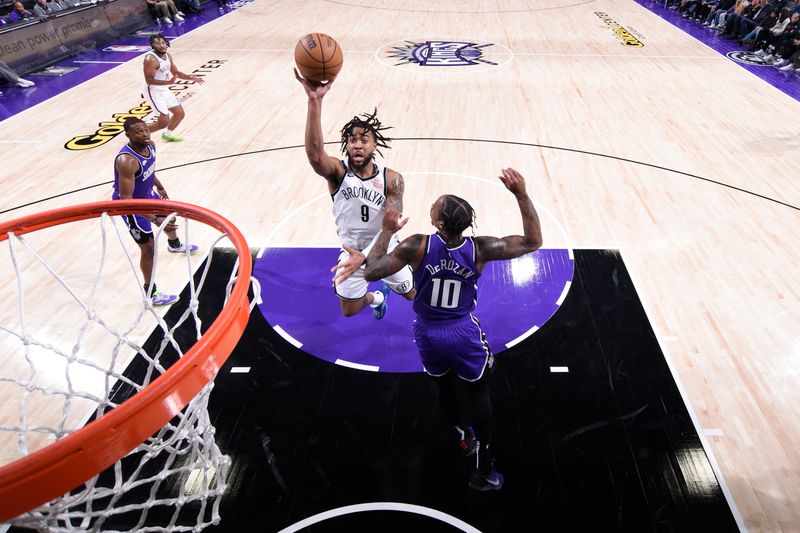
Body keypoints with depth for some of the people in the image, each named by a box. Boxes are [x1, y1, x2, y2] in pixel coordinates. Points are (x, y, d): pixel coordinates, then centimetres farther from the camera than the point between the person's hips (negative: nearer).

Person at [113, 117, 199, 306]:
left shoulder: (150, 145, -11)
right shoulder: (127, 161, -38)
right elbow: (126, 199, -39)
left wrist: (159, 186, 27)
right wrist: (155, 220, -46)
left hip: (147, 194, 9)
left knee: (170, 216, 32)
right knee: (148, 247, -6)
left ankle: (174, 245, 68)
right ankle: (151, 294, 9)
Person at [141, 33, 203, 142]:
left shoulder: (168, 56, 3)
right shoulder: (150, 59, -24)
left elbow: (176, 72, 16)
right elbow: (149, 80, -26)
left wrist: (191, 78, 2)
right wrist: (168, 82, -38)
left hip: (164, 90, 9)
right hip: (153, 91, -9)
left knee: (180, 113, 15)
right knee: (164, 121, -11)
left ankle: (168, 135, 38)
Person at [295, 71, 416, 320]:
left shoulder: (392, 179, -21)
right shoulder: (338, 172, -22)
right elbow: (314, 155, -46)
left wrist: (363, 257, -44)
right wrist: (315, 100, -60)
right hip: (351, 251, 1)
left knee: (413, 295, 17)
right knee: (349, 311, 14)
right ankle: (377, 297, 50)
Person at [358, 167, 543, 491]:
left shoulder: (417, 246, -22)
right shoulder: (480, 249, -19)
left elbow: (371, 273, -17)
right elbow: (533, 242, -8)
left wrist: (386, 231, -7)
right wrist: (521, 195, -11)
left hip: (428, 335, 1)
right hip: (463, 334, -1)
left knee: (446, 390, 25)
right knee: (478, 395, 18)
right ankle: (484, 471, 27)